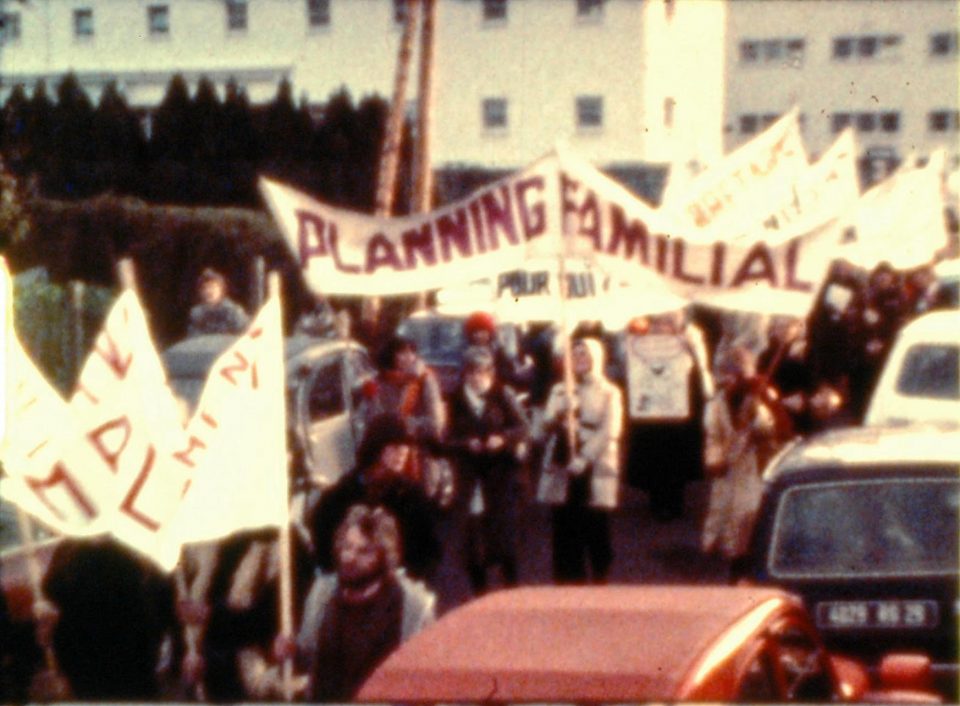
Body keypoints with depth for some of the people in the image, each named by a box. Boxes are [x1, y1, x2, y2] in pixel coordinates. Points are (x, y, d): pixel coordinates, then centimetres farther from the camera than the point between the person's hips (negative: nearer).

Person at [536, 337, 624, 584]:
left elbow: (609, 432, -7)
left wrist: (584, 459, -18)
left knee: (596, 533, -2)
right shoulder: (559, 390, 14)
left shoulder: (609, 393, 4)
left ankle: (600, 584, 9)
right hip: (561, 473, 3)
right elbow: (543, 428, 7)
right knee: (564, 535, 2)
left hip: (595, 473, -3)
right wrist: (556, 419, -16)